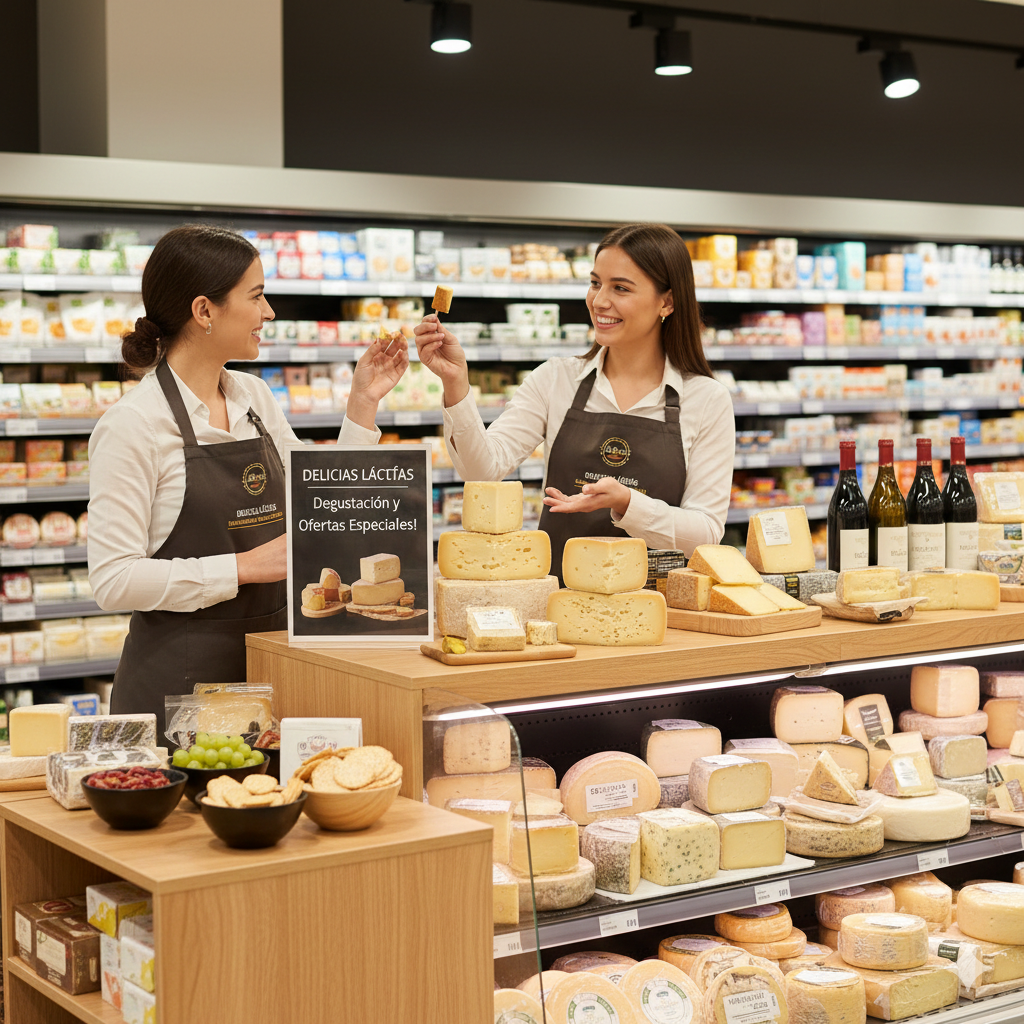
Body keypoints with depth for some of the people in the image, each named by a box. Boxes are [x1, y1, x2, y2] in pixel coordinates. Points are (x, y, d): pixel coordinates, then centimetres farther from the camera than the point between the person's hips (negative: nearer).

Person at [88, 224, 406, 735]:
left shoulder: (254, 397, 8)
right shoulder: (132, 424, -13)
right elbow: (113, 579, -17)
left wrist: (363, 404, 6)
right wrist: (245, 567, -20)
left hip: (272, 654, 6)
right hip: (179, 677, -6)